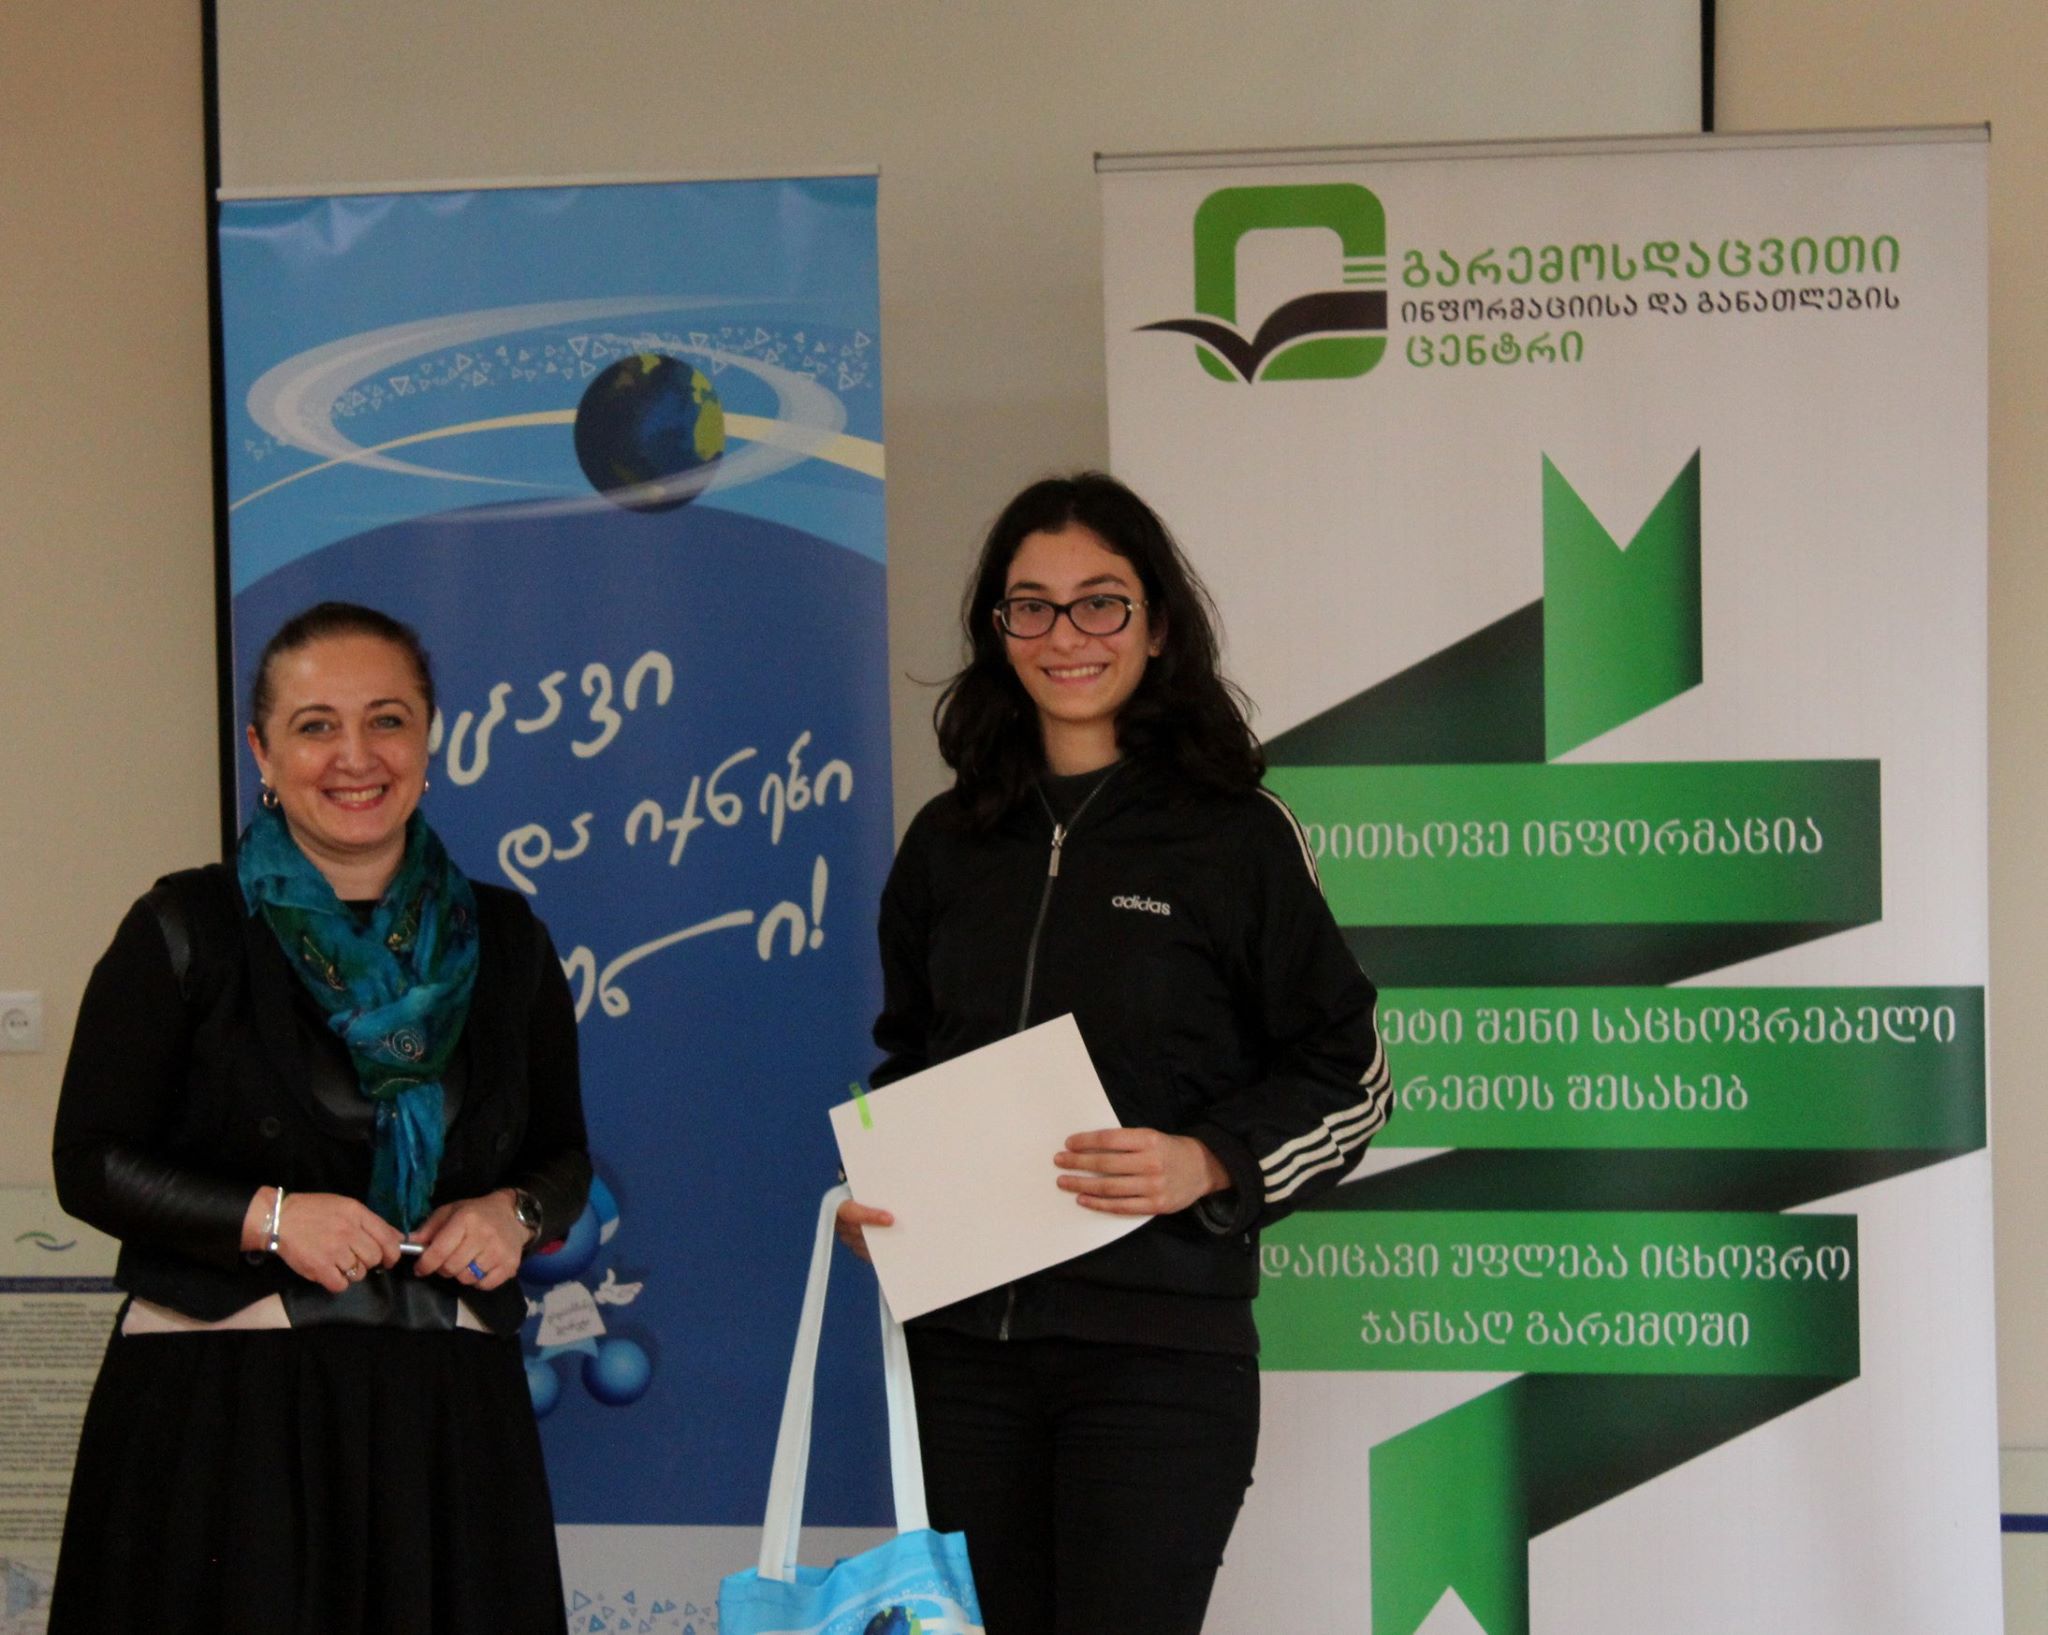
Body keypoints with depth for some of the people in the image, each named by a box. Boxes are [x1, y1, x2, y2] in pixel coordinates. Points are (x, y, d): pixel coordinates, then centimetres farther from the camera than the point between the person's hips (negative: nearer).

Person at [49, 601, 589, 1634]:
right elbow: (91, 1162, -2)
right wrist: (269, 1218, -15)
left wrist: (516, 1212, -4)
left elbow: (564, 1154, 18)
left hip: (446, 1408, 3)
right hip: (220, 1404, -3)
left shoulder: (503, 938, 9)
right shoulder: (188, 930, -1)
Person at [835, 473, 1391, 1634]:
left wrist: (1211, 1164, -15)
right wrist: (871, 1189, 3)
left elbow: (1351, 1076, 1)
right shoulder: (948, 844, 12)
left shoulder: (1235, 837, -1)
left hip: (1159, 1347, -4)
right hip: (966, 1338, 4)